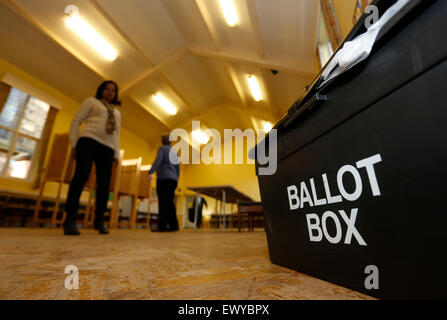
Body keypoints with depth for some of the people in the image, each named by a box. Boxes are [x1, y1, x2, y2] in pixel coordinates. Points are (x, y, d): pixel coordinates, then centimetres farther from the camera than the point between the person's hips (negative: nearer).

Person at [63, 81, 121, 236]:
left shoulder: (117, 112, 30)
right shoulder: (91, 101, 18)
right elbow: (76, 122, 9)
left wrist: (116, 155, 12)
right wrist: (74, 145, -3)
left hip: (107, 148, 4)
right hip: (89, 140, -4)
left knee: (104, 183, -6)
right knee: (81, 175, -19)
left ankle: (99, 220, 1)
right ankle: (70, 220, -15)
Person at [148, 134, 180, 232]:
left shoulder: (162, 149, 4)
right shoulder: (174, 152, 23)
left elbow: (158, 160, -16)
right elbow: (177, 168, 20)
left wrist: (150, 172, -24)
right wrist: (176, 180, 23)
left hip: (163, 178, -6)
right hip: (173, 179, 6)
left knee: (163, 202, -8)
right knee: (170, 202, 6)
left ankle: (162, 225, -9)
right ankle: (174, 225, 3)